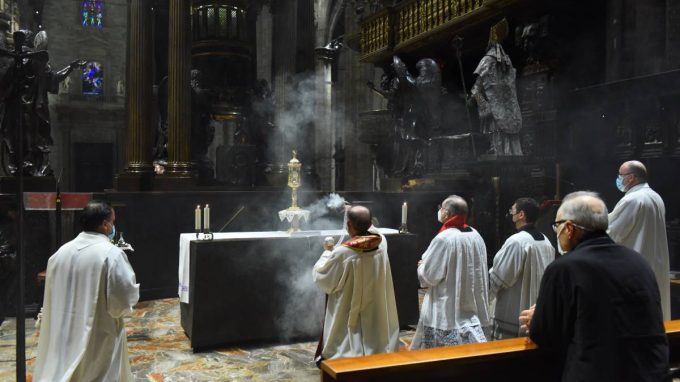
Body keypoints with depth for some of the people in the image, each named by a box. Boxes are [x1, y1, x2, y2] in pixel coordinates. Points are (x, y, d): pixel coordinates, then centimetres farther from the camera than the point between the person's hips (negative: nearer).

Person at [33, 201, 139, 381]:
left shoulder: (61, 252, 1)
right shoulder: (112, 254, -18)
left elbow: (51, 295, 12)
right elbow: (127, 298, -16)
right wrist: (134, 289, 4)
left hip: (63, 335, 6)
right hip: (99, 337, -6)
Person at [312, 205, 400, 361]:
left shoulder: (342, 253, -26)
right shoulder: (381, 242, -11)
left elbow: (321, 276, -10)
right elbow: (369, 229, 15)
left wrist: (327, 252, 4)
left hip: (349, 318, -5)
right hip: (378, 315, 5)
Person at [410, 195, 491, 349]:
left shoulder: (443, 238, -20)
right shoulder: (476, 236, 4)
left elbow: (429, 276, -17)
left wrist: (421, 266, 6)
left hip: (447, 312, -7)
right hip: (474, 307, 7)